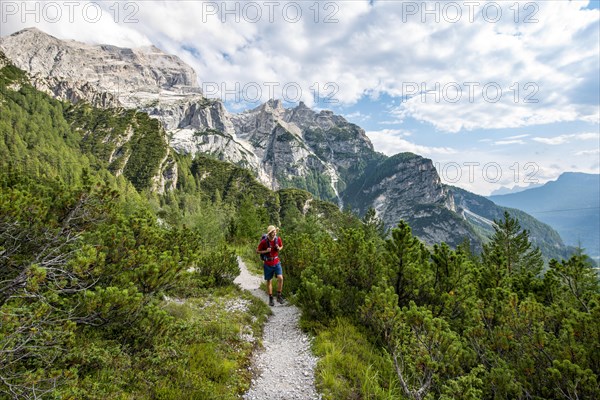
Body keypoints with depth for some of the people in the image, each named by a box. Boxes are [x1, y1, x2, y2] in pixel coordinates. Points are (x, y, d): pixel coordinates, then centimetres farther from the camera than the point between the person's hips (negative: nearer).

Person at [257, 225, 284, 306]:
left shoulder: (278, 239, -9)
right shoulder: (264, 242, -18)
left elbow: (281, 246, 12)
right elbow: (257, 251, -6)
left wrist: (279, 249, -12)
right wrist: (266, 251, -22)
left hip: (276, 262, 2)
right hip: (268, 264, -2)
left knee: (280, 278, -14)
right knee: (269, 281, 8)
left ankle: (279, 296, 4)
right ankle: (270, 298, 23)